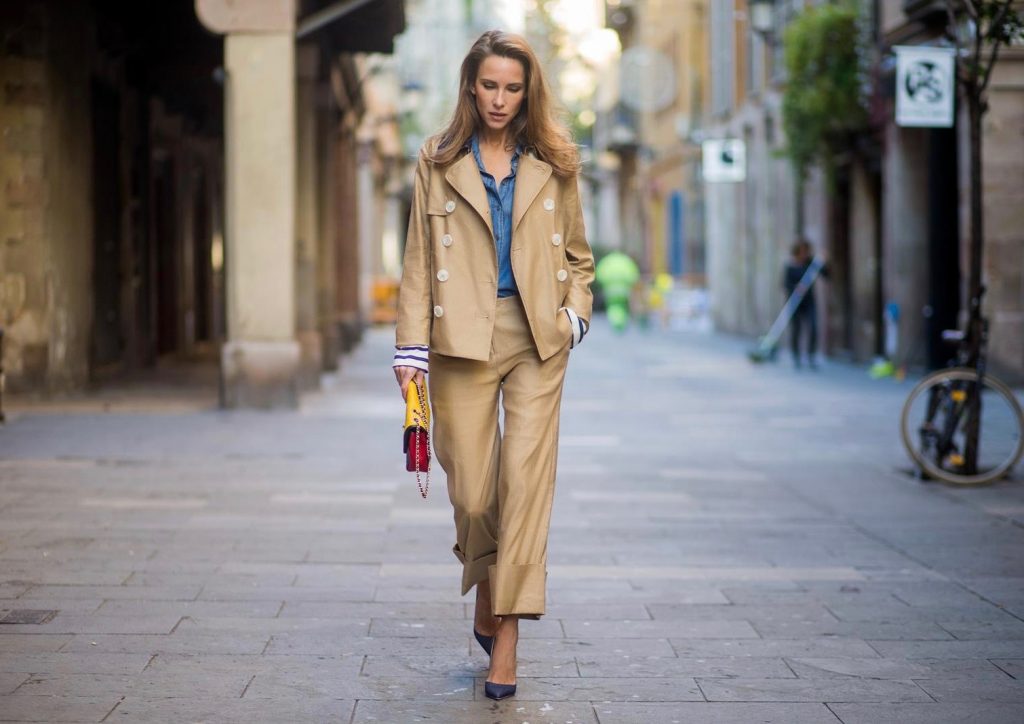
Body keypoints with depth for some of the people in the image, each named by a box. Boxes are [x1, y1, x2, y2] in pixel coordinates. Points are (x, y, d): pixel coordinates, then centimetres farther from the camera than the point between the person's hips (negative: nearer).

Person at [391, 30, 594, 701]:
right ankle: (486, 594, 29)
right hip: (462, 340, 0)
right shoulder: (439, 161, 7)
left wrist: (576, 312, 1)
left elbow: (579, 255, 18)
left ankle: (506, 632, -7)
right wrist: (412, 347, -2)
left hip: (538, 339, 0)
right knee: (472, 490, 0)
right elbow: (419, 261, 5)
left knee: (526, 476, -10)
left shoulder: (553, 163, 10)